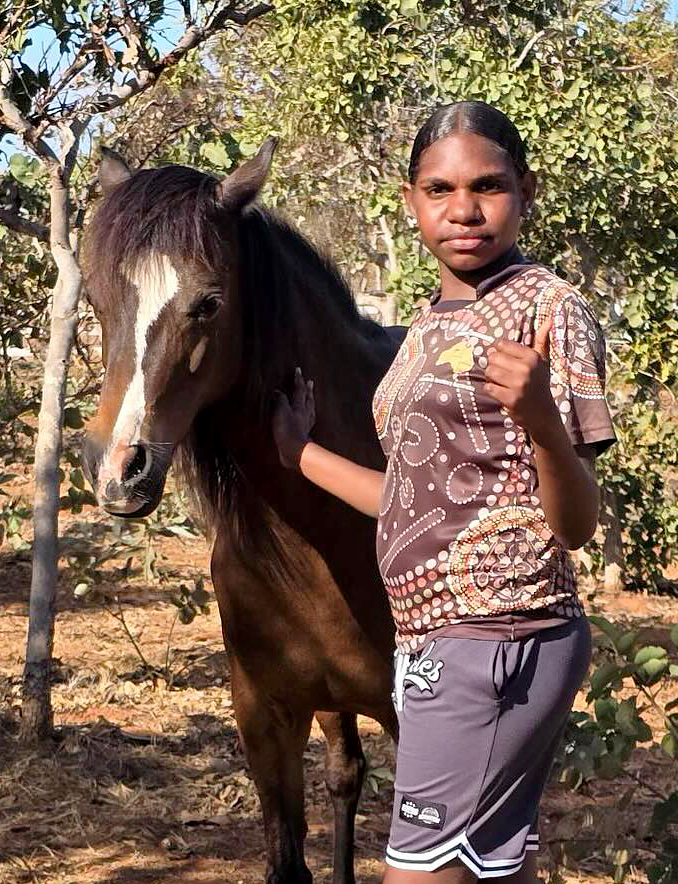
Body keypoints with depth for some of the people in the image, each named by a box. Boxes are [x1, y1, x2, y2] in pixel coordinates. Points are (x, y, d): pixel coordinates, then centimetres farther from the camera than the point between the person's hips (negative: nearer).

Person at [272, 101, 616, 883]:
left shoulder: (548, 308, -11)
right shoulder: (432, 324, 13)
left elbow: (577, 525, -16)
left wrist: (541, 423, -35)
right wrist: (303, 455, 23)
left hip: (495, 646, -8)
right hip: (434, 643, 8)